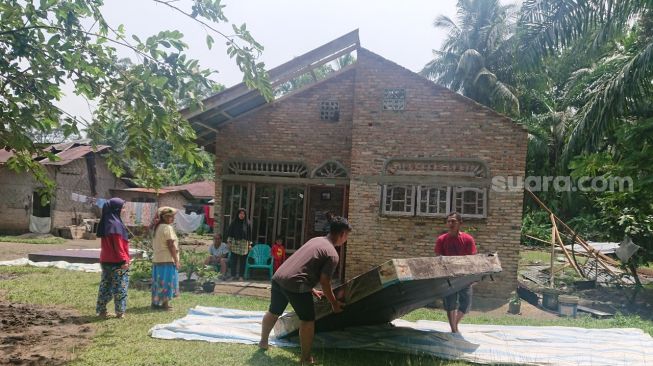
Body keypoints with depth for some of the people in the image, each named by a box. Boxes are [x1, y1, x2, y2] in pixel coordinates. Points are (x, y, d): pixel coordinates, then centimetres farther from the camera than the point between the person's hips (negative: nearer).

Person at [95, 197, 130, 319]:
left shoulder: (105, 223, 9)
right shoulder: (116, 224, -18)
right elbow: (118, 244, -19)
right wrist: (124, 260, -15)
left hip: (105, 260, 8)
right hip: (117, 261, -8)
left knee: (105, 286, 13)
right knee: (119, 287, 2)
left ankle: (101, 310, 17)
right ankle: (120, 312, 8)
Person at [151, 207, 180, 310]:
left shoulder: (157, 227, 13)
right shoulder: (168, 228, -14)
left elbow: (154, 245, 16)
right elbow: (171, 245, -18)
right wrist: (176, 260, -14)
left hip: (157, 259, 9)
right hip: (167, 260, -9)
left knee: (158, 281, 14)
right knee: (167, 282, -3)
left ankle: (155, 302, 19)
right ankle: (165, 304, 0)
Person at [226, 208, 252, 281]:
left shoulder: (247, 224, 5)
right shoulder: (234, 223, 4)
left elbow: (249, 234, 7)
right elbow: (229, 232, 5)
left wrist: (249, 244, 3)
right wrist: (229, 242, -1)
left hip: (244, 244, 0)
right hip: (234, 243, 0)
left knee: (242, 261, 1)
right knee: (233, 260, -1)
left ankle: (241, 276, 8)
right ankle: (233, 275, 7)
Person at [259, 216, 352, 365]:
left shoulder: (315, 240, 21)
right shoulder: (332, 254, -4)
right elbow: (324, 282, -6)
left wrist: (311, 289, 36)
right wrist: (334, 303, 8)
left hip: (278, 277, 8)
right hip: (295, 285, -8)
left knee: (273, 312, 27)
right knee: (308, 320, 8)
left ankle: (263, 342, 47)